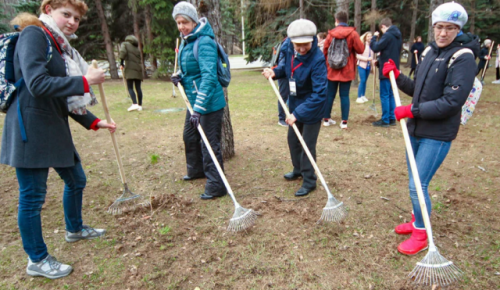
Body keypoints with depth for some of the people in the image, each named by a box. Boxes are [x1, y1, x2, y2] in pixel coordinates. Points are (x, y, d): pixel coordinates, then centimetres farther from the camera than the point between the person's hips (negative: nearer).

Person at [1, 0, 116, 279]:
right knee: (33, 196, 3)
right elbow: (37, 84, -24)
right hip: (30, 129, -9)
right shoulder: (33, 35, -10)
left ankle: (75, 229, 45)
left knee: (77, 180, 20)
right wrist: (84, 81, -21)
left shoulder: (62, 47, 15)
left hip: (55, 128, 9)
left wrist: (95, 122, 11)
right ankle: (37, 260, 21)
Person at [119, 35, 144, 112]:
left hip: (130, 68, -5)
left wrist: (121, 63, -8)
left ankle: (135, 104, -22)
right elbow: (140, 58, 16)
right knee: (138, 88, 6)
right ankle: (140, 105, 7)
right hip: (138, 68, 5)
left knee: (130, 88, -6)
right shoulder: (137, 48, 24)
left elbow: (123, 52, -10)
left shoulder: (125, 44, 8)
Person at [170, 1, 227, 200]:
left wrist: (199, 108, -33)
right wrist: (180, 76, 3)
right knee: (190, 136, 24)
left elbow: (209, 77, -29)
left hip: (209, 103, -10)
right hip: (194, 101, 10)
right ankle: (196, 169, 46)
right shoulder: (186, 42, 9)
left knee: (209, 144, -4)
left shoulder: (204, 42, -20)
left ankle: (216, 186, 9)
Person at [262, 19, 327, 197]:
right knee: (293, 139, 21)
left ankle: (309, 182, 20)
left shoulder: (317, 60, -30)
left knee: (308, 145, 1)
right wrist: (275, 72, -11)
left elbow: (319, 94, -33)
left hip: (312, 108, -7)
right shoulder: (290, 51, -11)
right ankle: (298, 170, 44)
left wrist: (298, 113, -35)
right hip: (295, 104, 8)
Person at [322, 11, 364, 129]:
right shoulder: (352, 33, -6)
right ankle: (344, 121, 2)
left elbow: (325, 52, 5)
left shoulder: (330, 34, 0)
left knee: (330, 95, 9)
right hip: (347, 71, -1)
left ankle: (326, 119, 15)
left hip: (332, 70, 2)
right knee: (344, 95, 2)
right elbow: (360, 50, -6)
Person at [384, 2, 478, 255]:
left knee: (418, 185, -4)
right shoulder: (431, 52, 9)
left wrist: (411, 110, -20)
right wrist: (397, 76, 3)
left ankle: (421, 234, 18)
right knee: (414, 181, 18)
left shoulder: (463, 57, -14)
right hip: (416, 129, 7)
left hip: (438, 135, -7)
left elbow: (452, 102, -21)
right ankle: (417, 221, 39)